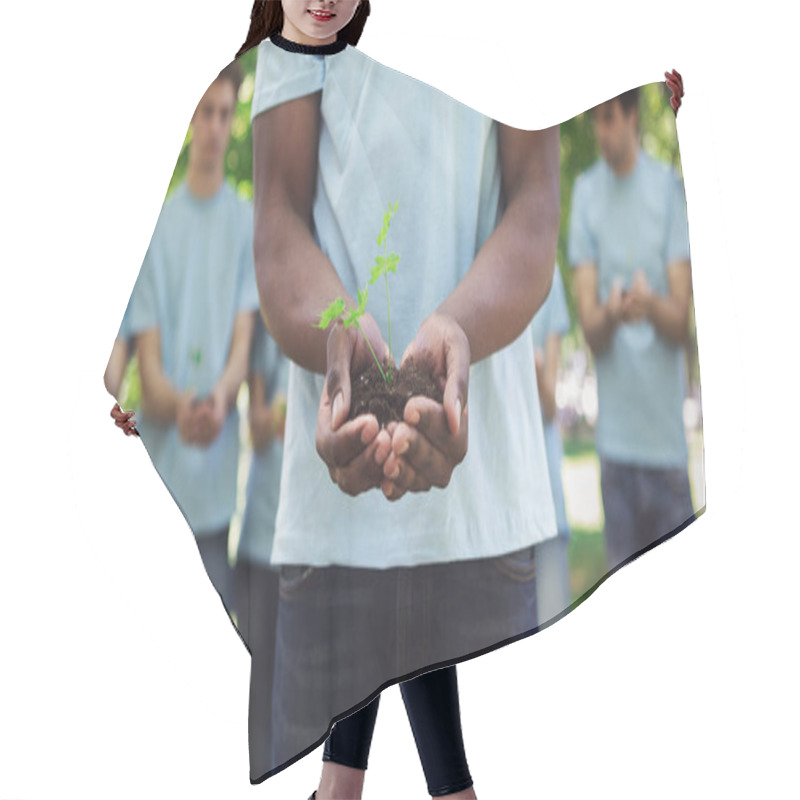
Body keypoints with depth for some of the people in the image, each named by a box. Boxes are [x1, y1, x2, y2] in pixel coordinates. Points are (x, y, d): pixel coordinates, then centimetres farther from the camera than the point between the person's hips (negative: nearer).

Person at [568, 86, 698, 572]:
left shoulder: (670, 187, 0)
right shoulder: (586, 193, 4)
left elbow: (683, 321, -3)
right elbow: (588, 325, -1)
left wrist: (651, 304, -25)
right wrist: (609, 315, -24)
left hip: (669, 434, -1)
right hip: (617, 434, 1)